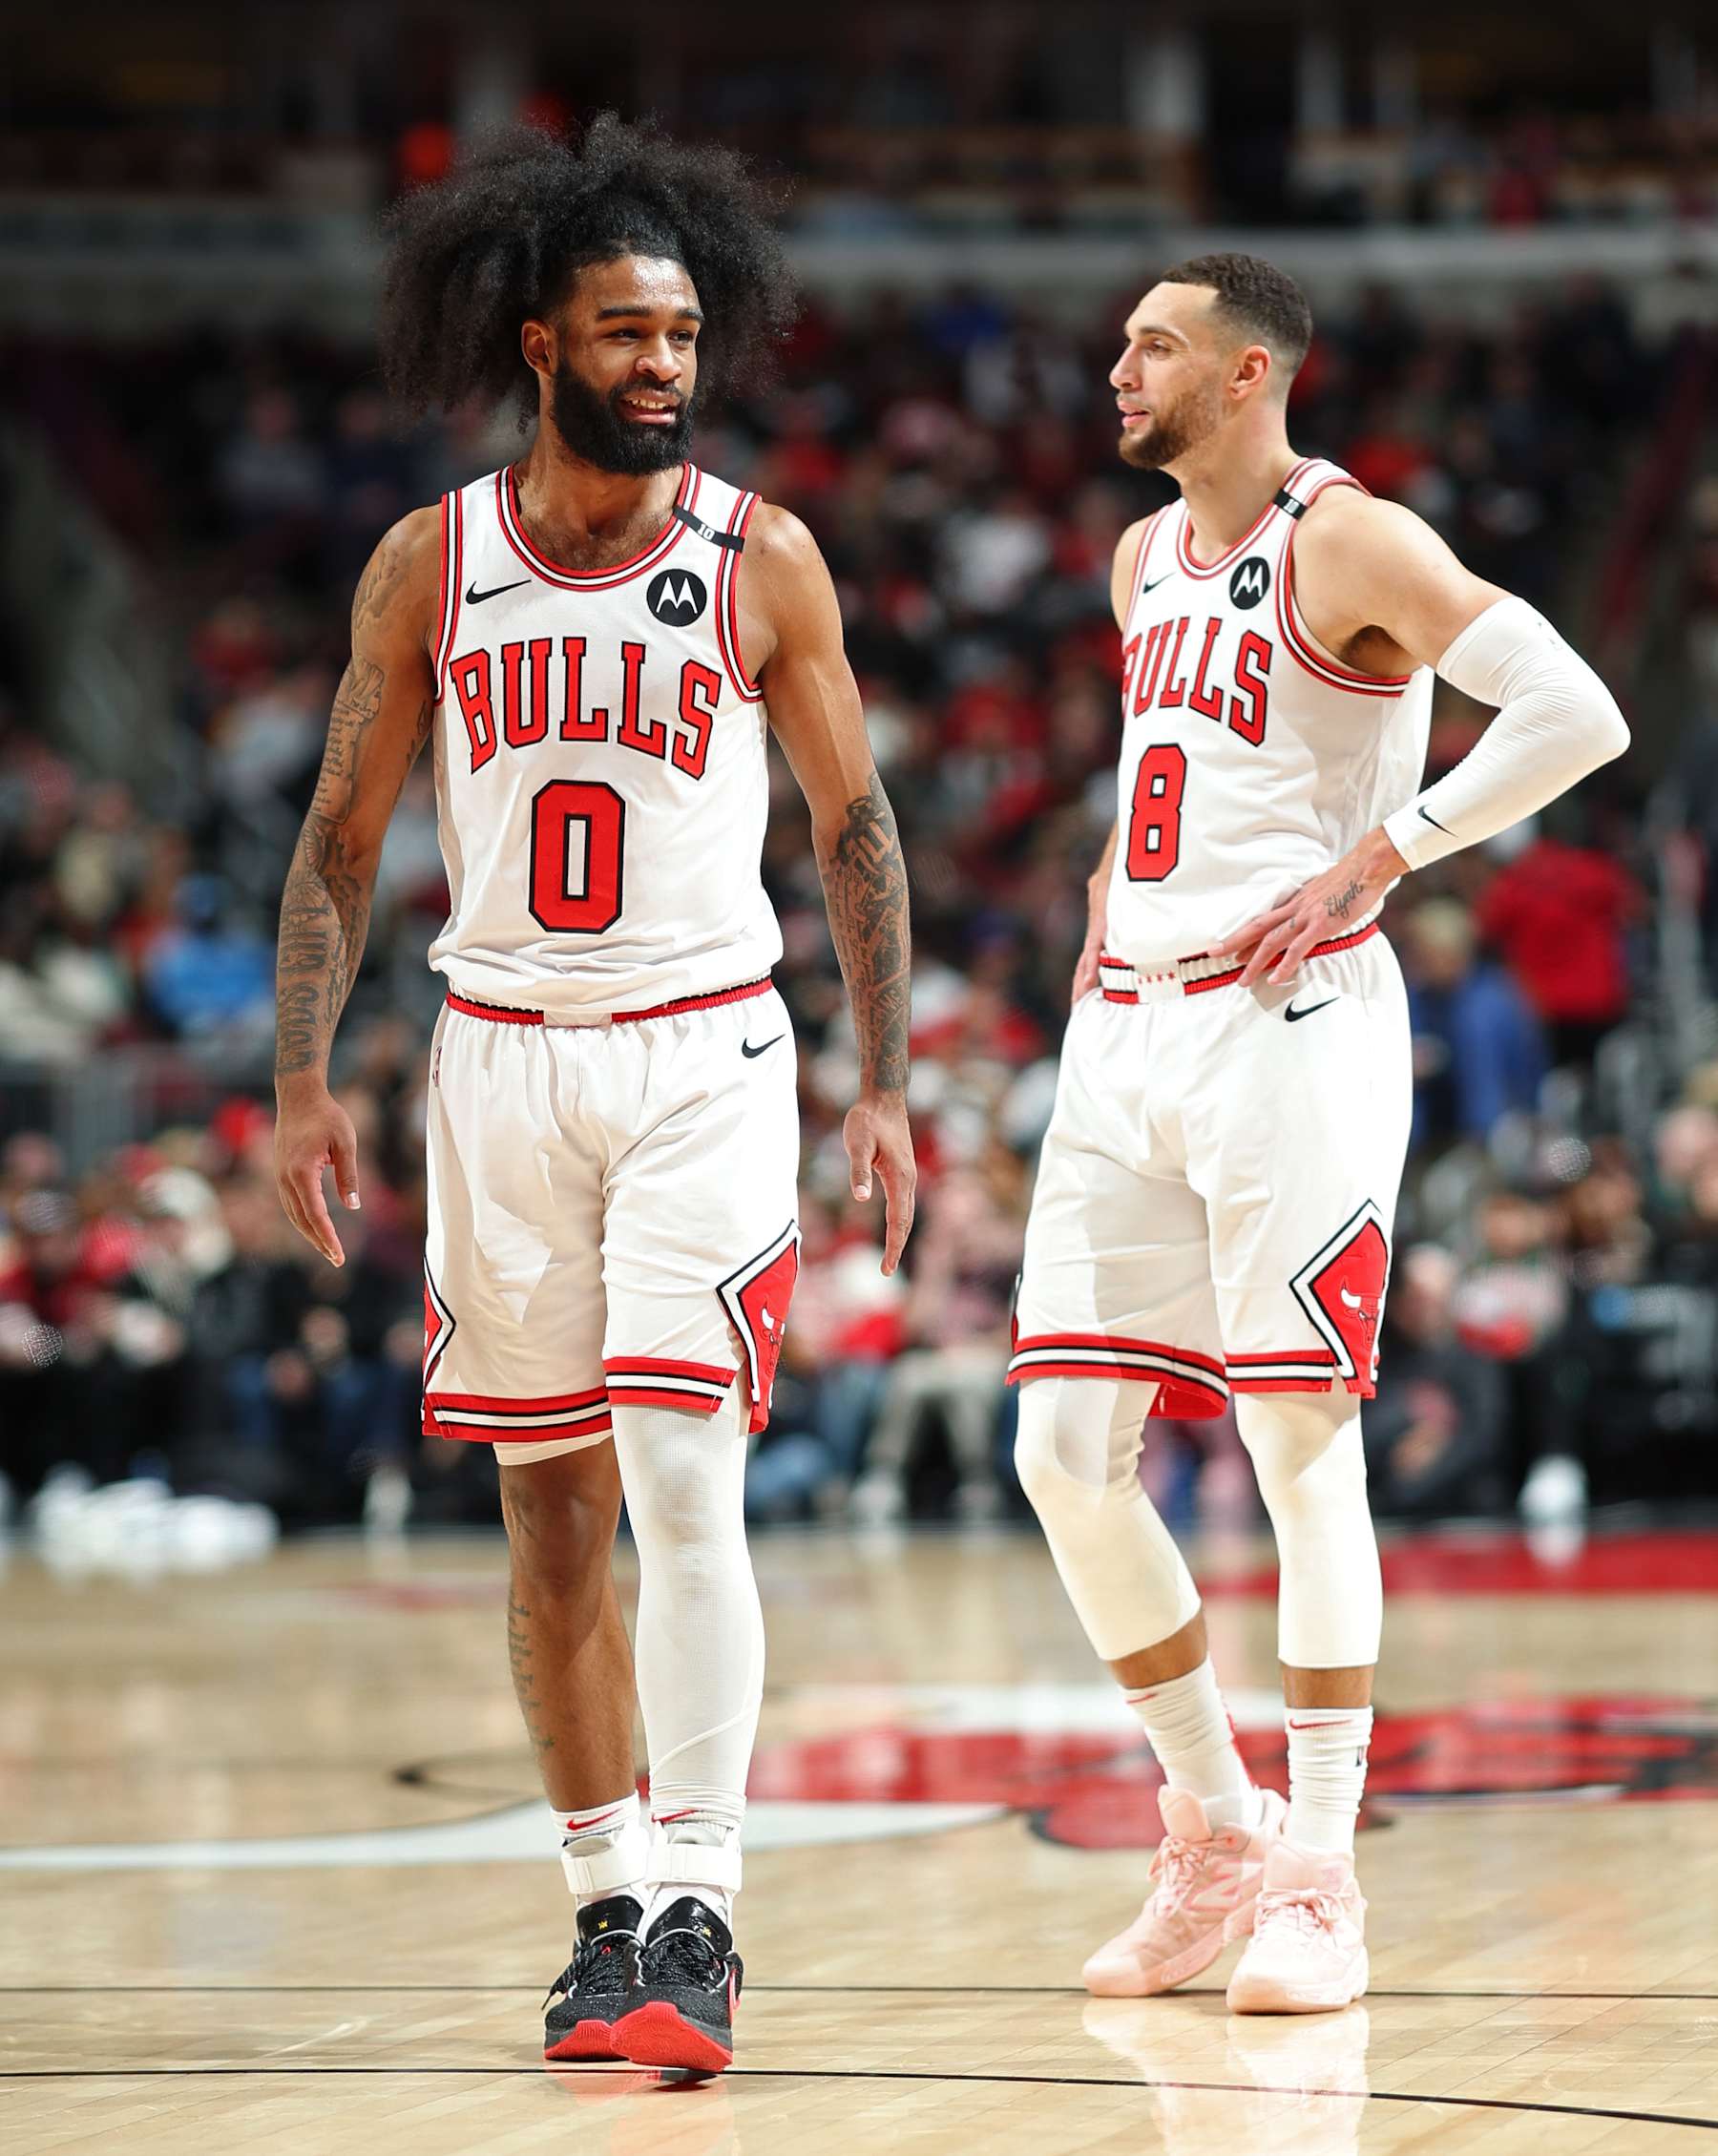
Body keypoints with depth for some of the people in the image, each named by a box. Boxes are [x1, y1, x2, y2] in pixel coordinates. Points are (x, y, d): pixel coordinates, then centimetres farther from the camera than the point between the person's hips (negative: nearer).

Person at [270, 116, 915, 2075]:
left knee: (684, 1483, -14)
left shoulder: (761, 559, -2)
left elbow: (855, 826, 5)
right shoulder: (430, 566, 1)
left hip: (704, 1053, -2)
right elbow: (343, 835, 7)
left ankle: (694, 1914, -14)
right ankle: (608, 1897, 18)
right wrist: (303, 1080, -1)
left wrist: (884, 1083, 1)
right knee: (548, 1505, 7)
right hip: (503, 1055, 3)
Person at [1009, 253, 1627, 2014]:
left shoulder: (1347, 543, -9)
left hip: (1289, 1025, -8)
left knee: (1304, 1450, -4)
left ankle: (1316, 1880, 3)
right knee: (1065, 1448, 2)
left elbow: (1574, 714, -17)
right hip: (1128, 1028, 8)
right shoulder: (1147, 562, 16)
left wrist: (1378, 856, -16)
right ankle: (1210, 1835, 16)